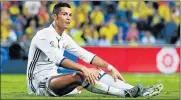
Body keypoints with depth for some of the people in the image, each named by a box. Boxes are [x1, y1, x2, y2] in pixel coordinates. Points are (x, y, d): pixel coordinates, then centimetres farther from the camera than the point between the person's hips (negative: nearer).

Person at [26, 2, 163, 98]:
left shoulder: (64, 37, 12)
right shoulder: (44, 35, -15)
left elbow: (86, 55, 9)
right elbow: (59, 59, -30)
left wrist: (110, 68, -1)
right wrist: (83, 68, -40)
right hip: (40, 83, -8)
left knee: (95, 73, -6)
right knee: (80, 76, -31)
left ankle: (139, 92, -16)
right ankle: (126, 94, -35)